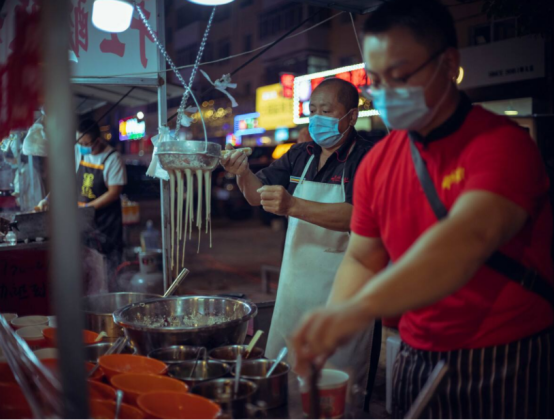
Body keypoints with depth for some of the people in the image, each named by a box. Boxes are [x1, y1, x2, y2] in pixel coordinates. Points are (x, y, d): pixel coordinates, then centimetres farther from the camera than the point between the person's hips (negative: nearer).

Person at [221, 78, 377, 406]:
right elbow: (258, 195, 12)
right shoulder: (300, 155, 10)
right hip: (295, 286, 6)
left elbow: (360, 216, -26)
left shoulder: (367, 158, -11)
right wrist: (244, 173, -10)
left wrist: (293, 206, -35)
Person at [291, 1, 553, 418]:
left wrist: (360, 308, -47)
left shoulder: (502, 143, -19)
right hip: (416, 363, 5)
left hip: (507, 368, -5)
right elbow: (362, 259, 6)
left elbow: (469, 239, -36)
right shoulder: (376, 163, 0)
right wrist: (329, 327, -12)